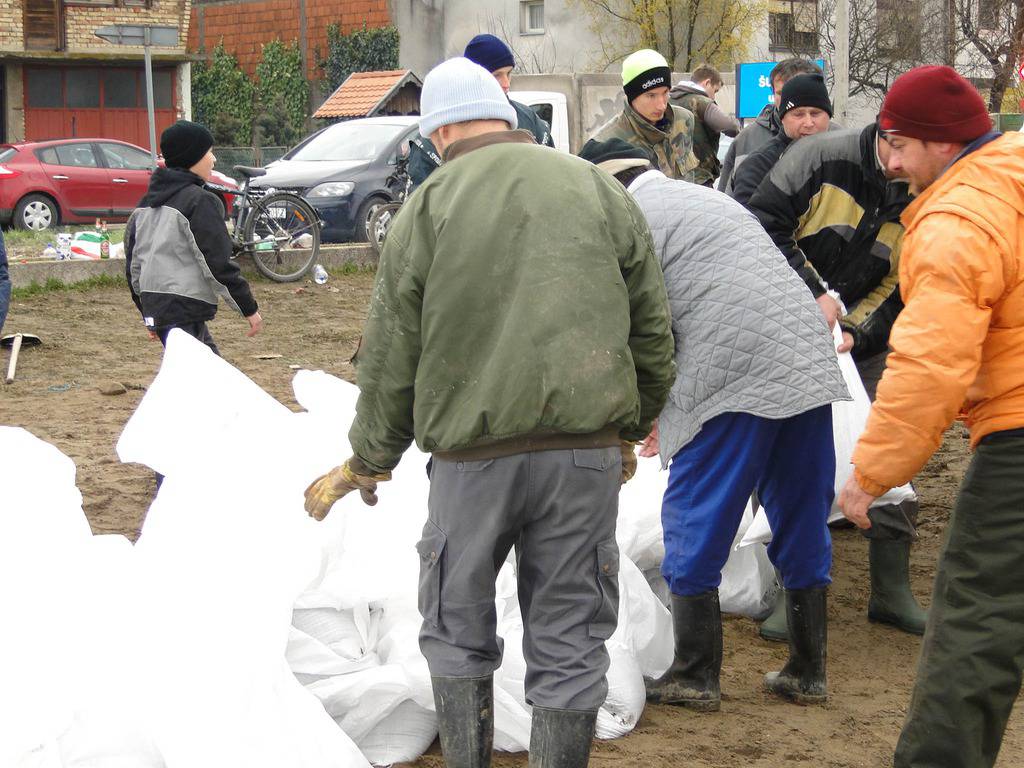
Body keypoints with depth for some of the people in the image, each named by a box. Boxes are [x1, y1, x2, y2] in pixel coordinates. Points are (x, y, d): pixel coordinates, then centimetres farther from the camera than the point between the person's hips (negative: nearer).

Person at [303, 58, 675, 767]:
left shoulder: (430, 206, 1)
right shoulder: (600, 189, 7)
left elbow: (391, 357, 4)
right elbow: (653, 333, 12)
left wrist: (369, 461, 17)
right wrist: (630, 431, 26)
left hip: (473, 453, -1)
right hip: (587, 448, 2)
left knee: (458, 630, 17)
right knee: (569, 643, 9)